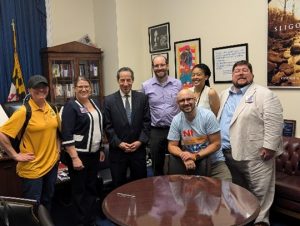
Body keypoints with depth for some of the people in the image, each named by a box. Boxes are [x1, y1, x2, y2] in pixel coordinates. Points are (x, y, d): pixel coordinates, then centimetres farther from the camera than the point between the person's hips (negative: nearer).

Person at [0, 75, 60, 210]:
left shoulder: (51, 109, 3)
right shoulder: (24, 111, -17)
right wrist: (15, 155, -16)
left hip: (52, 163, 6)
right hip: (32, 168, -6)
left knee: (47, 201, 23)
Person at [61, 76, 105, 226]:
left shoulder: (95, 103, 9)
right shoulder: (71, 106, -12)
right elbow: (66, 135, -18)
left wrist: (101, 149, 16)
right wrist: (74, 158, -21)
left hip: (94, 153, 7)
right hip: (79, 154, -7)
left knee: (91, 187, 16)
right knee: (79, 190, 6)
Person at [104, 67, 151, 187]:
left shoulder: (142, 97, 3)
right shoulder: (109, 100, -1)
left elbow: (146, 122, 1)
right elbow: (108, 126, -3)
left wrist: (140, 141, -9)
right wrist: (119, 143, -11)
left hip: (138, 148, 1)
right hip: (117, 150, -1)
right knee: (119, 185, 11)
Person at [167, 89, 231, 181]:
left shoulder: (207, 115, -14)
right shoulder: (176, 120, -6)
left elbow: (216, 144, -13)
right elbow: (172, 146, -3)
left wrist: (195, 156, -24)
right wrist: (184, 157, -23)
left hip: (214, 162, -3)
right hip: (190, 161, 3)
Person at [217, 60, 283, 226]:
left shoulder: (264, 94, -8)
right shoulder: (224, 95, 13)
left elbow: (274, 122, -14)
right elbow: (218, 118, 19)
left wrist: (269, 146, -19)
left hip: (254, 153, -6)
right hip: (227, 152, 6)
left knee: (259, 189, 5)